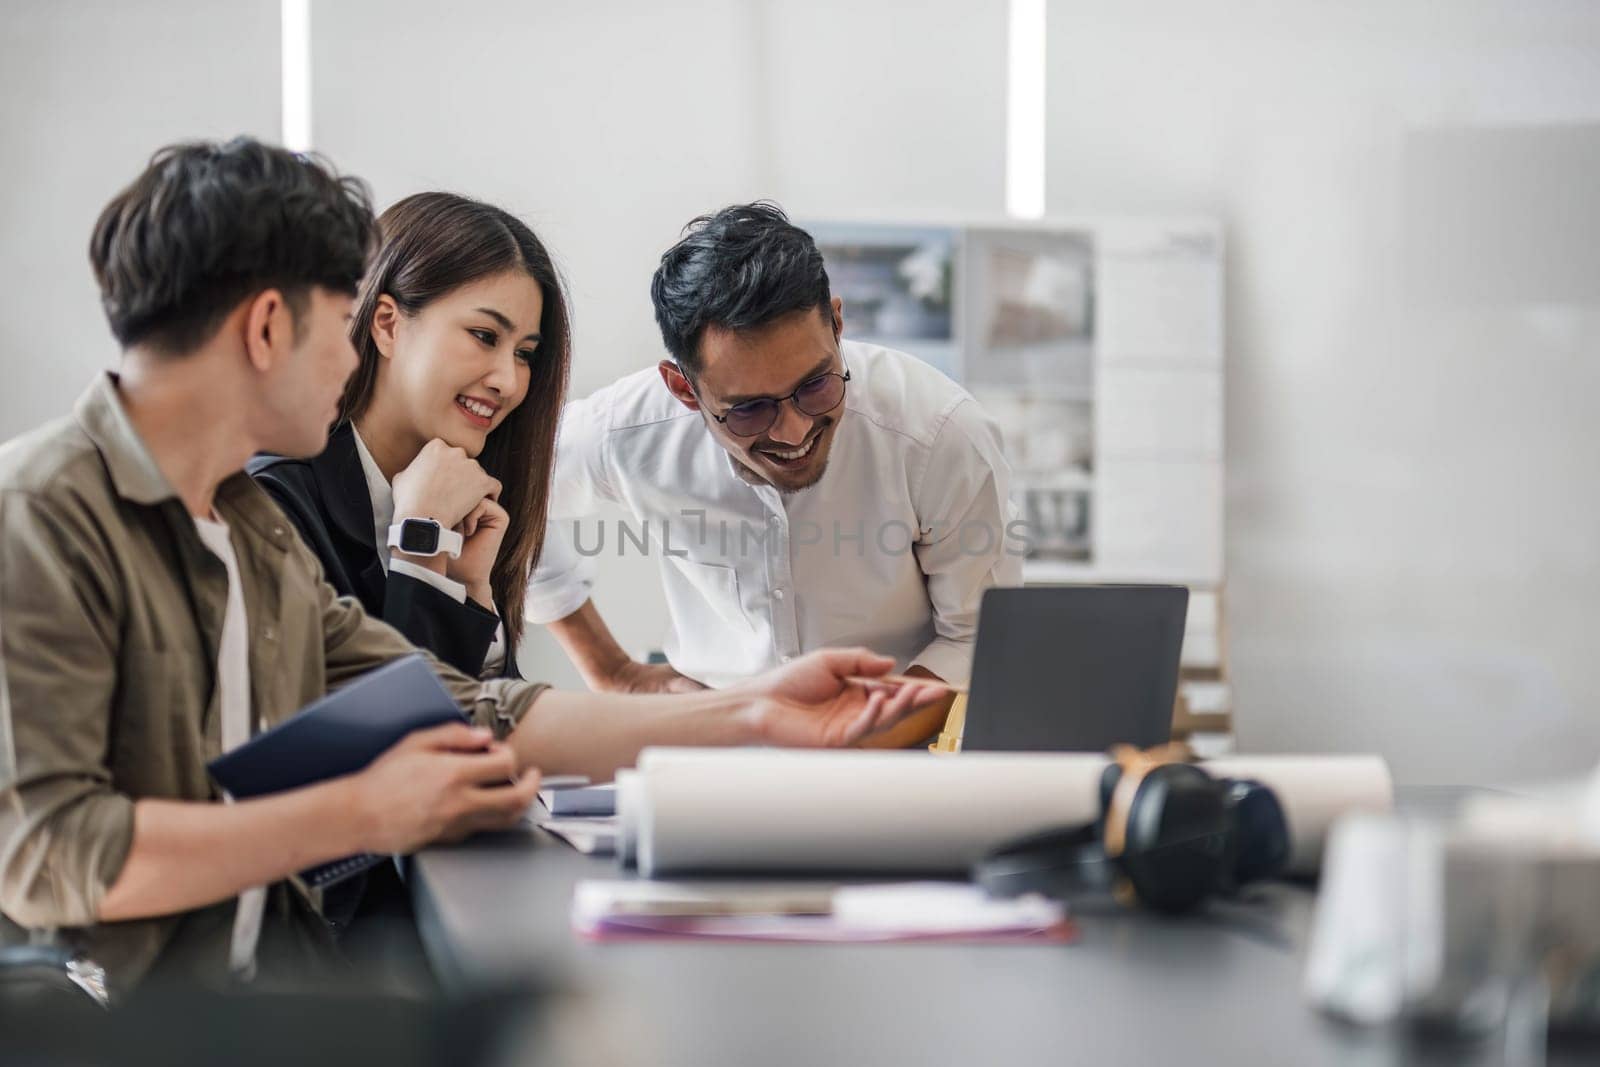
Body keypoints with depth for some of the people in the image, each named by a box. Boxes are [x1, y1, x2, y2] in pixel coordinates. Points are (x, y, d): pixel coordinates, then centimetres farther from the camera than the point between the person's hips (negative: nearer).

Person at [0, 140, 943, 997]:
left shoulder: (252, 525, 16)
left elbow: (465, 718, 14)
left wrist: (749, 715, 10)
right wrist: (358, 814, -16)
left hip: (265, 972, 8)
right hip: (96, 1017, -8)